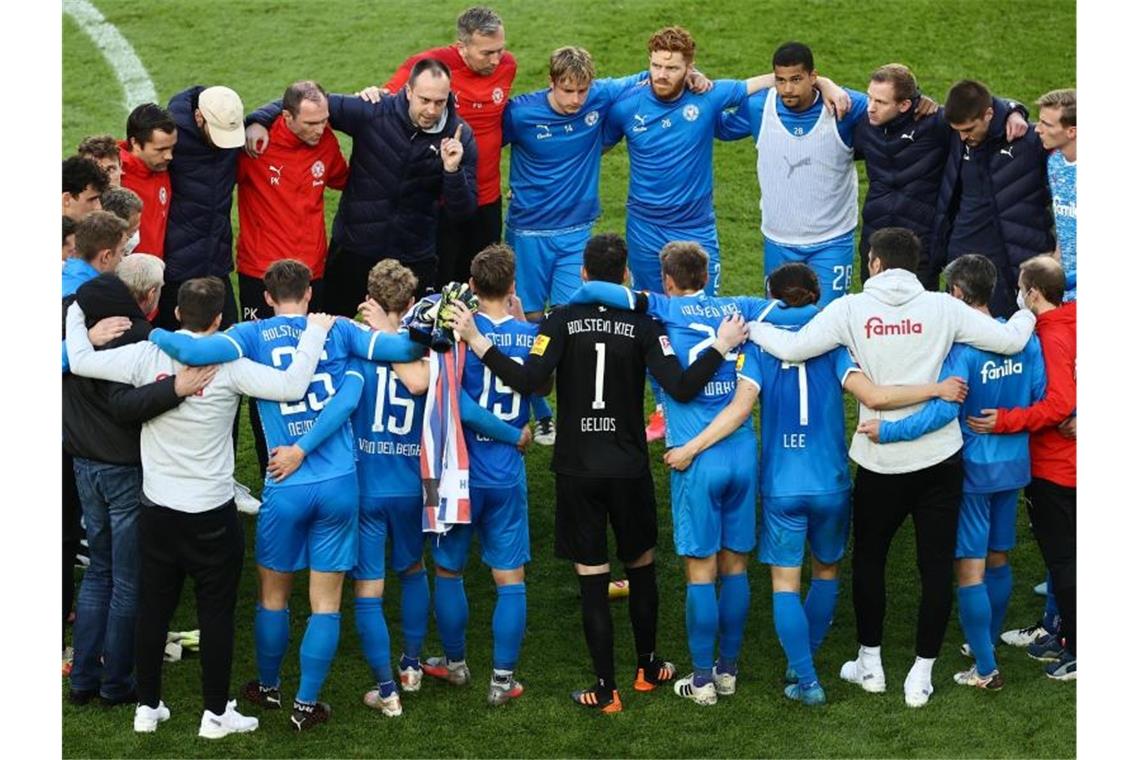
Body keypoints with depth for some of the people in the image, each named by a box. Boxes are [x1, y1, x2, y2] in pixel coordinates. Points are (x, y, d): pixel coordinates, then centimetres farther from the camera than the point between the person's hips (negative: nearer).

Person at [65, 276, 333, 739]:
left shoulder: (148, 356, -8)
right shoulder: (228, 365, -17)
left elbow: (81, 362, -6)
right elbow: (291, 387, -23)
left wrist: (75, 315, 12)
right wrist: (314, 333, -9)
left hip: (158, 510, 3)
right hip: (212, 515, -3)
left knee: (153, 609, 15)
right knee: (216, 614, 9)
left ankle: (148, 706, 24)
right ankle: (216, 713, 15)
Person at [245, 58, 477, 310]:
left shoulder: (459, 135, -10)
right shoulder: (373, 112, -15)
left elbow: (464, 210, -10)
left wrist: (453, 170, -28)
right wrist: (260, 119, -20)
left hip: (415, 260, 0)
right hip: (353, 249, 0)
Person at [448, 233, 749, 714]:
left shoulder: (562, 322, -7)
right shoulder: (644, 326, -5)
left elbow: (529, 380, -19)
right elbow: (680, 388, -16)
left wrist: (475, 341, -15)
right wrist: (721, 347, -5)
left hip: (576, 470, -1)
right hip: (629, 469, 1)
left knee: (592, 577, 3)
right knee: (640, 564, 21)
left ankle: (606, 688, 5)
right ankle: (648, 666, 33)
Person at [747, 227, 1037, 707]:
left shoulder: (852, 309, -7)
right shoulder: (942, 309, -4)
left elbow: (793, 348, -14)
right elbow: (1010, 340, -3)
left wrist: (751, 328, 5)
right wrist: (1026, 315, 20)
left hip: (881, 460, 0)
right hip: (939, 456, 1)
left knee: (868, 558, 20)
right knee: (936, 567, 10)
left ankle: (870, 663, 29)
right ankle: (921, 676, 13)